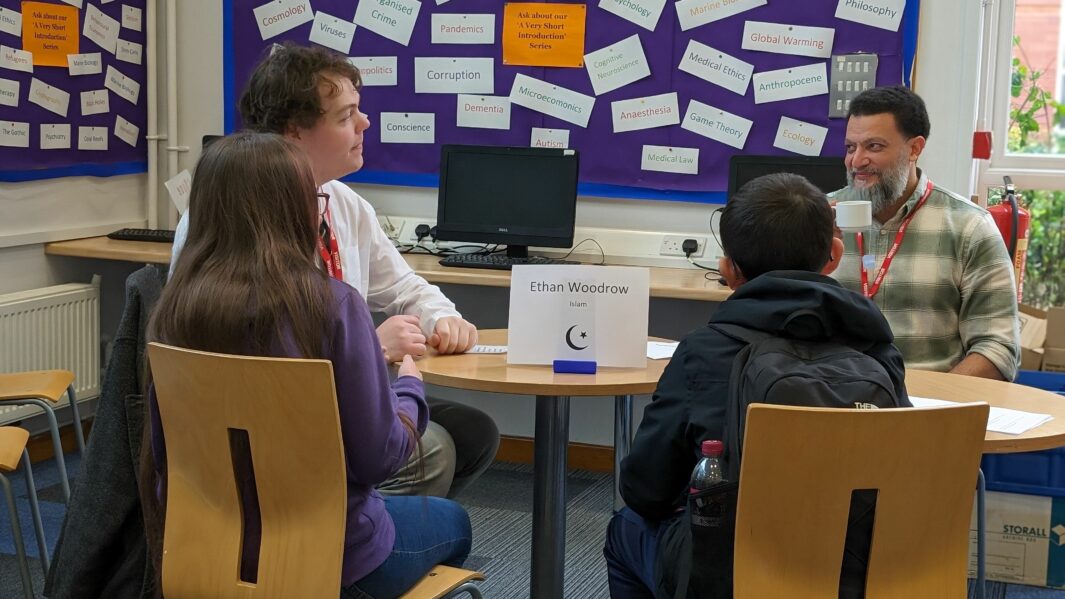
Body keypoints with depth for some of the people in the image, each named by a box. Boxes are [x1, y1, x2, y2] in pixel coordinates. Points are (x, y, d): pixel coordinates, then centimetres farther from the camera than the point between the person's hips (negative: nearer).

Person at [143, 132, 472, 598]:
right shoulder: (331, 305, -22)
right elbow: (378, 458, -17)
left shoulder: (174, 309, -9)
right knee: (451, 521, 28)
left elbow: (164, 453, 0)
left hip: (212, 547, 5)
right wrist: (409, 386, 2)